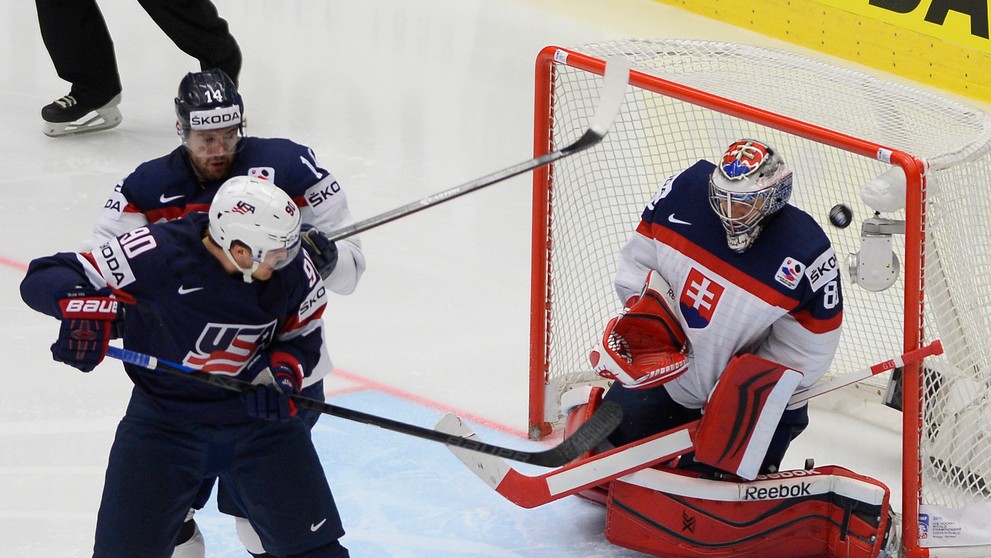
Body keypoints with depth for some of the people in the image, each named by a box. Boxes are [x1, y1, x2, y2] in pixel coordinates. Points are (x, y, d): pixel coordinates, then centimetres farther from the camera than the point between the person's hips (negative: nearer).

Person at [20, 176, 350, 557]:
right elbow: (43, 278, -24)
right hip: (162, 421, -2)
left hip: (259, 415, 2)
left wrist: (282, 372, -17)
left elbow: (303, 336, 5)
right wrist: (81, 304, -47)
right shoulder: (158, 253, -26)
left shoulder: (291, 267, -13)